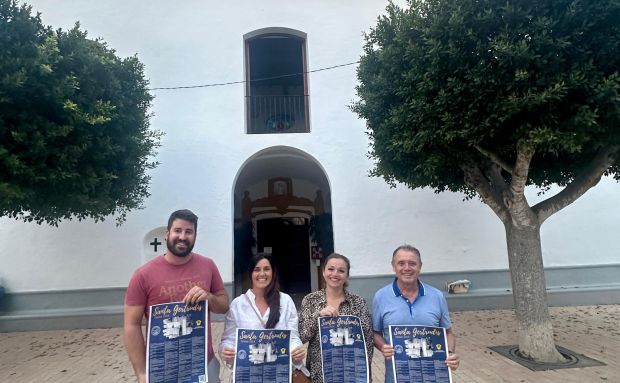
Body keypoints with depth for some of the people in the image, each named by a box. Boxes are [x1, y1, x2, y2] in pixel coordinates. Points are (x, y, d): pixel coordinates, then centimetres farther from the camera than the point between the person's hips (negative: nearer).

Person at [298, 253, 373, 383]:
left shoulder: (358, 302, -5)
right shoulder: (310, 300, -3)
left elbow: (367, 341, -2)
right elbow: (301, 336, -8)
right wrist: (318, 315, -21)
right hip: (319, 373, 1)